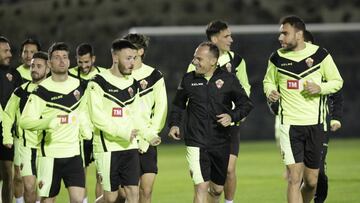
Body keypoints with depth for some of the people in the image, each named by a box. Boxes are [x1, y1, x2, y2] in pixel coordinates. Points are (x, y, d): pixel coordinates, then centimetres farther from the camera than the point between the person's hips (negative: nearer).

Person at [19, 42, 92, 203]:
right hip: (49, 153, -4)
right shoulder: (42, 90, -8)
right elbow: (24, 121, -15)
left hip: (73, 152, 4)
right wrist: (48, 122, -29)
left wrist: (86, 130, 13)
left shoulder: (78, 86, 8)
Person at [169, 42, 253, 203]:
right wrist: (174, 124, 2)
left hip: (221, 144, 2)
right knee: (201, 187, -14)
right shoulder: (188, 79, 3)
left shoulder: (228, 79, 0)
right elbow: (178, 105, 17)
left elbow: (245, 104, 6)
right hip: (196, 143, -1)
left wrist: (232, 116, -11)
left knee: (217, 189, 13)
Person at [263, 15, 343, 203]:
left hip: (314, 124, 1)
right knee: (294, 179, -13)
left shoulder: (320, 55, 0)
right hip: (289, 124, -1)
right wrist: (270, 91, -5)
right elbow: (269, 81, 17)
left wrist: (320, 88, -11)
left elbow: (337, 81, 8)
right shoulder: (277, 58, 1)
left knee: (311, 182, 7)